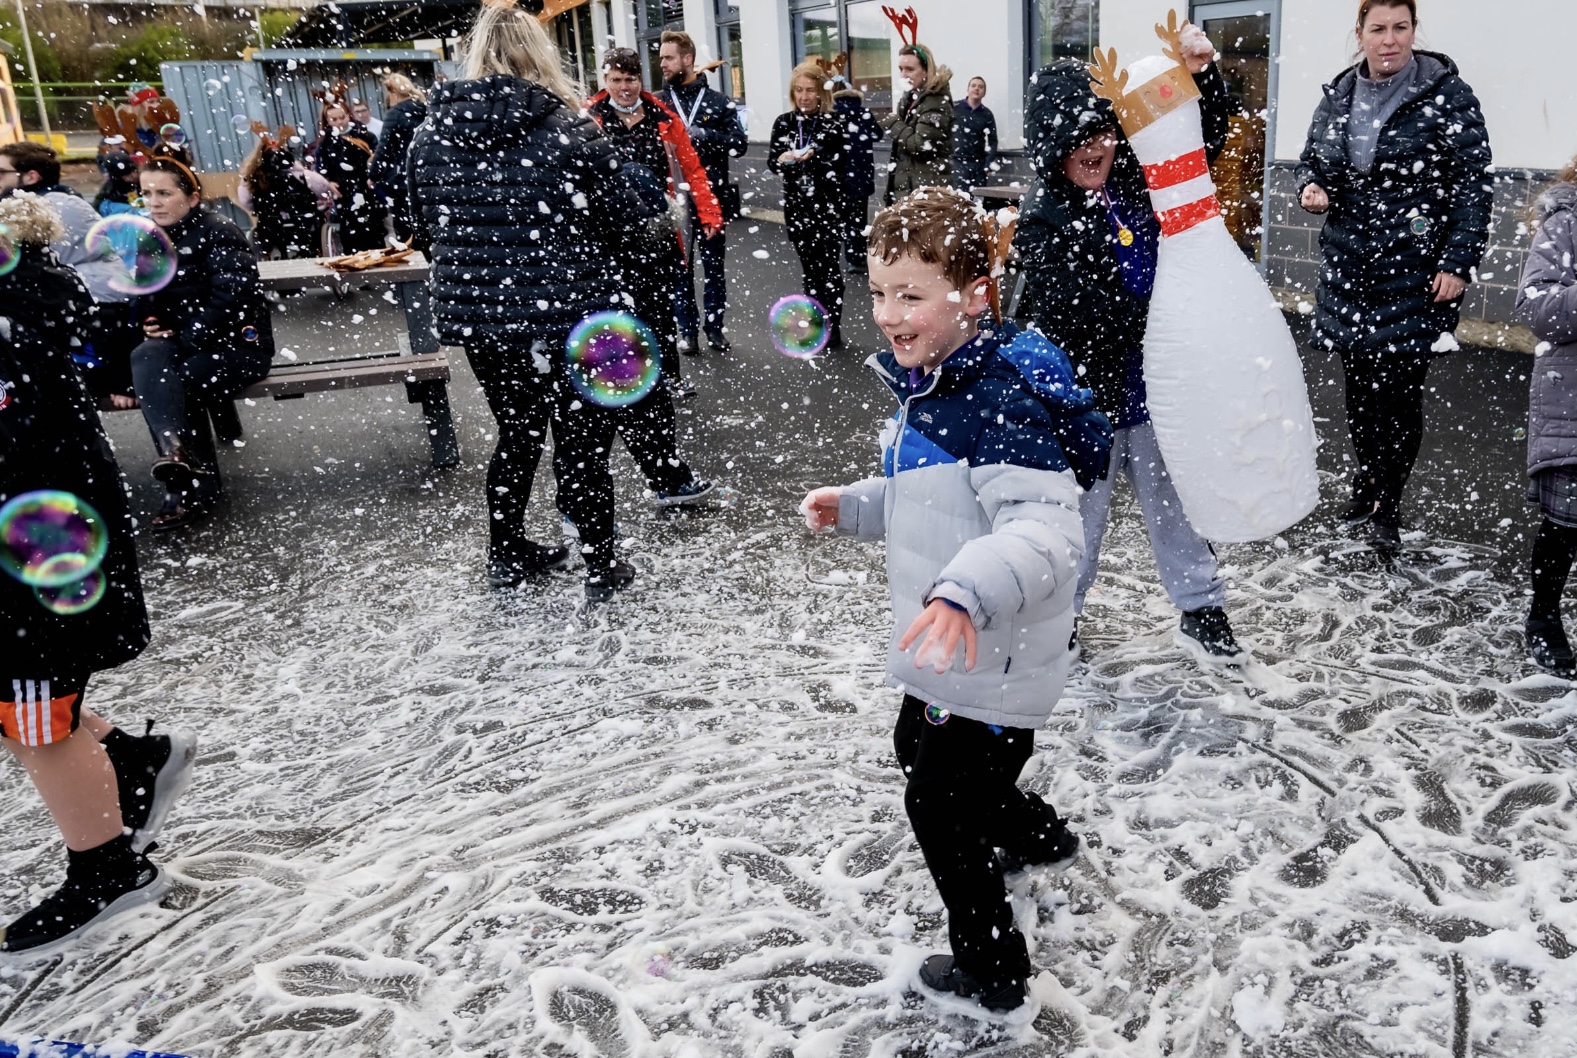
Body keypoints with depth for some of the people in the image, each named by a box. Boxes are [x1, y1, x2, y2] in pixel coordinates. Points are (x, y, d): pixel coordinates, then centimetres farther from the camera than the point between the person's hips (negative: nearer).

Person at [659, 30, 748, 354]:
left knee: (714, 265, 9)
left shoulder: (719, 102, 2)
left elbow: (739, 144, -4)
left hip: (712, 197, 0)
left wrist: (703, 134, -14)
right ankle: (687, 330, 15)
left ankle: (715, 327, 21)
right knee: (680, 267, 5)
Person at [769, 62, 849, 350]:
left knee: (829, 264, -4)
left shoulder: (835, 123, -2)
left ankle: (833, 326, 1)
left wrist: (815, 157, -24)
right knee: (808, 265, 8)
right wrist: (781, 159, -18)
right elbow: (771, 161, 4)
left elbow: (842, 162, -9)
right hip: (796, 205, 3)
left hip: (829, 204, -3)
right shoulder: (784, 122, 7)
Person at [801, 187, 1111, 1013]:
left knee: (942, 806, 4)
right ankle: (1031, 835, 56)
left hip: (990, 664, -10)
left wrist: (966, 589, -51)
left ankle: (991, 969, 26)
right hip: (946, 656, 11)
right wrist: (853, 506, 8)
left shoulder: (999, 403, -28)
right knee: (918, 750, 31)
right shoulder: (927, 387, 5)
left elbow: (1048, 527, -38)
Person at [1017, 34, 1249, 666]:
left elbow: (1208, 137, 13)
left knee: (1175, 502, 16)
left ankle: (1201, 611, 31)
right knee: (1081, 513, 10)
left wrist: (1203, 73, -5)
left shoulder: (1132, 183, 1)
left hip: (1151, 387, 5)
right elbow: (1083, 312, -25)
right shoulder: (1043, 221, -15)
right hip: (1087, 398, -5)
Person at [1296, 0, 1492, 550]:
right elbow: (1311, 160, 22)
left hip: (1415, 271, -4)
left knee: (1400, 388, -3)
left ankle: (1387, 504, 12)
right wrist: (1311, 187, -2)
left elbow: (1473, 184, -6)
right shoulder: (1338, 97, 9)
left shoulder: (1447, 95, -5)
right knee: (1358, 385, 9)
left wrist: (1458, 262, -13)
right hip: (1349, 263, 4)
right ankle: (1368, 478, 29)